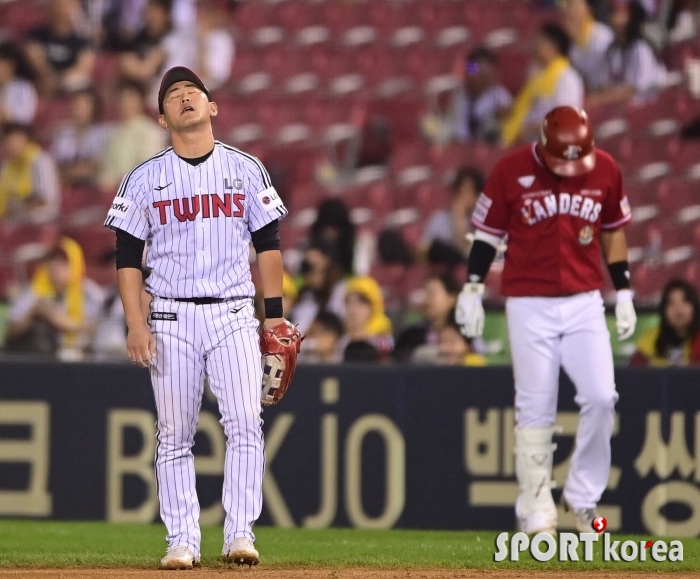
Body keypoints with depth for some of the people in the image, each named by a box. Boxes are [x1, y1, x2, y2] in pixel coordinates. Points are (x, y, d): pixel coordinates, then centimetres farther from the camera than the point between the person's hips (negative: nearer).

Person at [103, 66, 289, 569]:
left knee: (245, 425, -11)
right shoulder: (145, 179, 5)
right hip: (172, 316, 0)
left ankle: (241, 535, -9)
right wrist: (135, 325, -6)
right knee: (175, 434, 0)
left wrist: (275, 314, 3)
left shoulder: (246, 169, 8)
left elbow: (268, 244, 10)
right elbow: (128, 258, 4)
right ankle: (183, 542, 3)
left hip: (234, 315, 0)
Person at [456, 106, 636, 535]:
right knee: (535, 410, -3)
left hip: (585, 302, 2)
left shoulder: (606, 170, 1)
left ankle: (584, 497, 7)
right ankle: (537, 511, 3)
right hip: (528, 305, -2)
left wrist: (624, 292, 10)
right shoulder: (512, 170, -7)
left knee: (601, 399, -8)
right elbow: (488, 231, 1)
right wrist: (472, 290, -2)